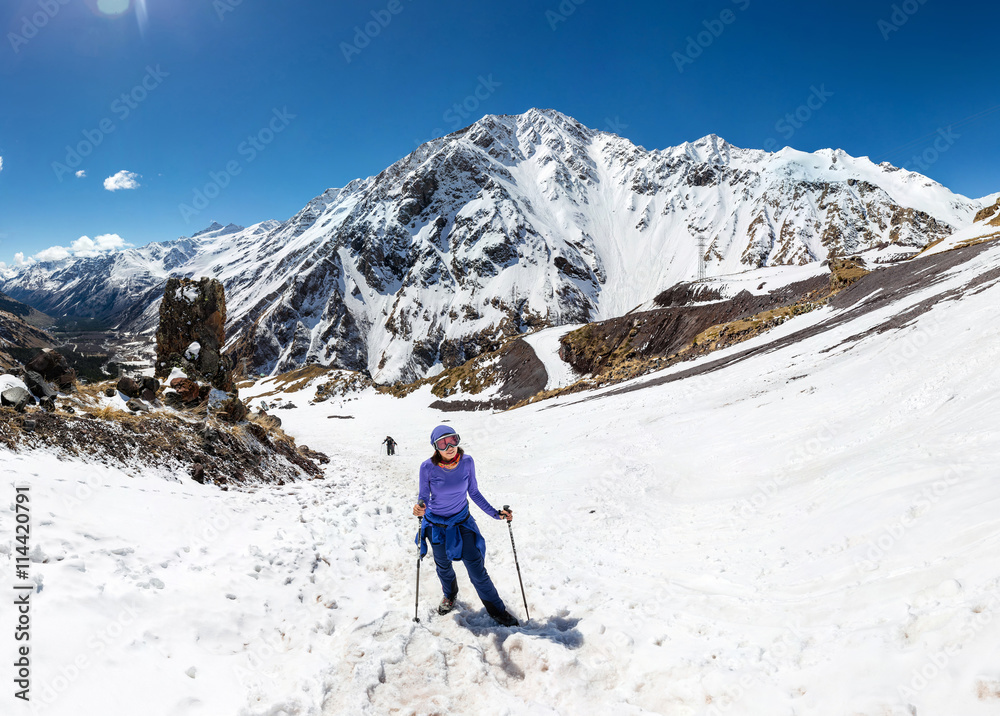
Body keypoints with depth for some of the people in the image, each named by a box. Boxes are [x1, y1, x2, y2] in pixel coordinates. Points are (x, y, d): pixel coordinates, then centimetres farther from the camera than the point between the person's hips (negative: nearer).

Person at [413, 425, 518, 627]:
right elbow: (424, 497, -11)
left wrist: (495, 513, -8)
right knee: (444, 566, 22)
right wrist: (420, 508, -33)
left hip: (462, 521, 0)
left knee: (477, 571, -2)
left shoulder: (467, 461, -17)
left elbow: (474, 492, -4)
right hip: (436, 525, 0)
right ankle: (450, 595, 54)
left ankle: (497, 610, 19)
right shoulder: (427, 467, -23)